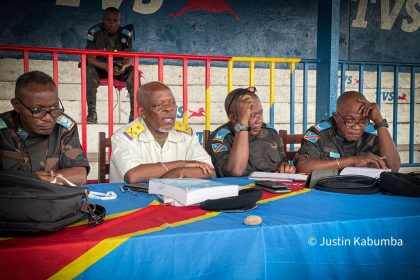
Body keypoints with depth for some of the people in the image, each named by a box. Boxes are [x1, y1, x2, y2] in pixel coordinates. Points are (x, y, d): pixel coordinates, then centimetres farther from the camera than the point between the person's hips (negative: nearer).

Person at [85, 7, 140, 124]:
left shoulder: (125, 34, -8)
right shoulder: (94, 32, -13)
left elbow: (128, 59, -10)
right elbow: (90, 58, -17)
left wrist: (123, 67, -35)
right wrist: (105, 66, -37)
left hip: (119, 67, 1)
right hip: (100, 67, -1)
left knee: (134, 72, -28)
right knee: (89, 70, -34)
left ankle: (134, 113, -29)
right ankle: (91, 112, -34)